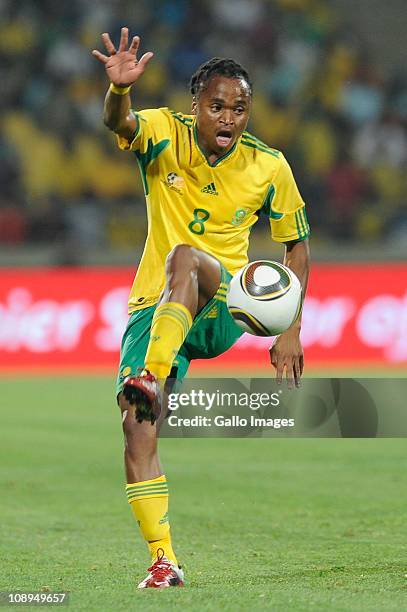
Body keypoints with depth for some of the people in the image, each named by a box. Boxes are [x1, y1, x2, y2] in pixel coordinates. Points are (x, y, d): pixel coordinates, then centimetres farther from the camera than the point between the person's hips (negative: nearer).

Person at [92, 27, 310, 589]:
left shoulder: (269, 168, -2)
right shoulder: (166, 135, -4)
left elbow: (297, 245, 9)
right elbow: (119, 123, -27)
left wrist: (289, 330, 0)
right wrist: (120, 88, -52)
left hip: (222, 308, -2)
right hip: (153, 308, 2)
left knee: (185, 256, -35)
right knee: (136, 429, -13)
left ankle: (152, 376, -53)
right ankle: (163, 559, -4)